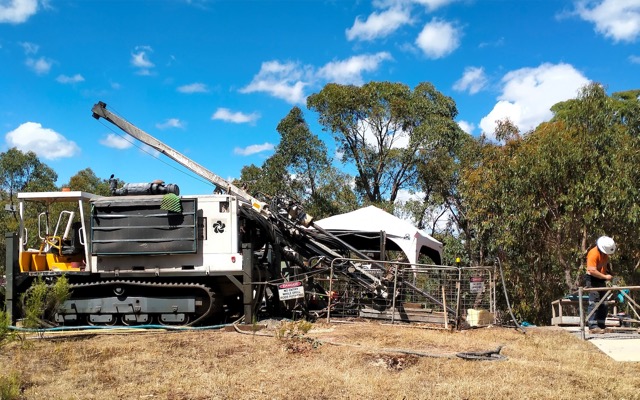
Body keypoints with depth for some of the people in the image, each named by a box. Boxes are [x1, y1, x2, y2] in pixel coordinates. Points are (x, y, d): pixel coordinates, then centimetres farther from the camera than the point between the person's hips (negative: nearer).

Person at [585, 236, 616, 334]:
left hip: (601, 279, 9)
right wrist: (605, 276, -23)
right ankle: (593, 327, -16)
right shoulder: (593, 254, -23)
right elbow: (592, 271, -29)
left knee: (603, 304, 10)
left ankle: (601, 326, 16)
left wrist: (610, 272, 9)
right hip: (593, 279, -9)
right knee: (594, 303, -14)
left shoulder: (604, 253, 5)